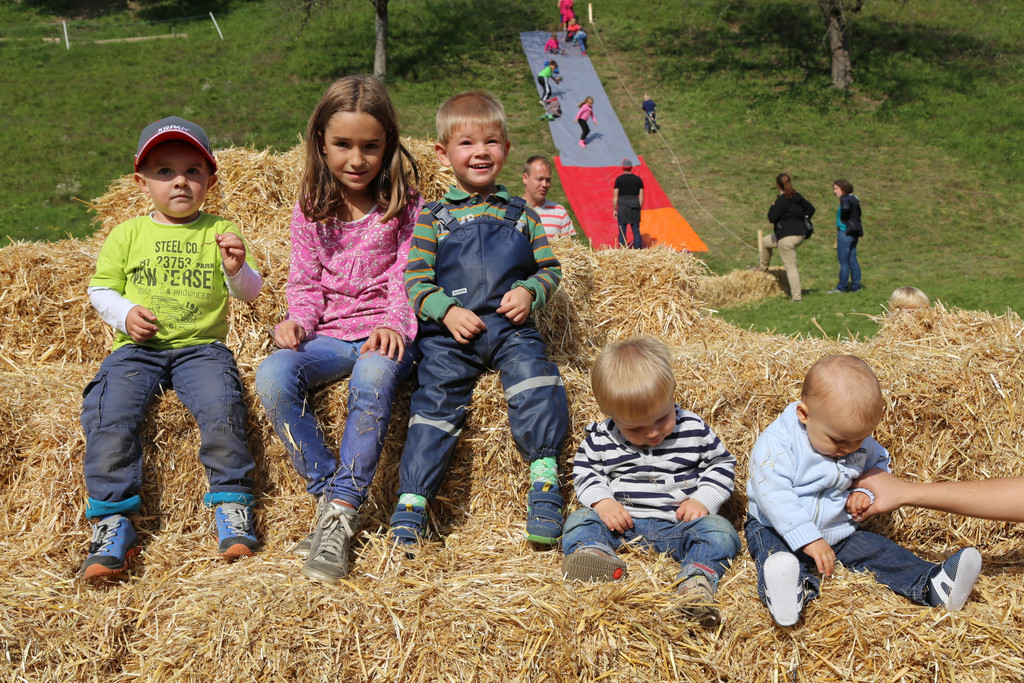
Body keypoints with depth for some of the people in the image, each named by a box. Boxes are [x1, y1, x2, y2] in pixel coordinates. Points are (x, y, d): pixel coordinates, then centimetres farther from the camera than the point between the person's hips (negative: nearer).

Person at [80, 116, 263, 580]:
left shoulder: (221, 232, 9)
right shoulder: (128, 234, 11)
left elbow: (249, 293, 8)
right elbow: (100, 288, 15)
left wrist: (237, 270, -14)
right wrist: (125, 313, -5)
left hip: (201, 346, -1)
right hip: (138, 347, 1)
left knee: (221, 405, -29)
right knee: (110, 414, -23)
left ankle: (231, 504, -15)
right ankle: (112, 521, -17)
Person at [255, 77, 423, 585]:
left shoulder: (404, 206, 5)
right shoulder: (310, 211, 12)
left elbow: (406, 276, 1)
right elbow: (305, 282, 14)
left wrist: (392, 323, -19)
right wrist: (298, 320, -8)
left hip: (386, 331, -3)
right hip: (330, 333, 3)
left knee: (374, 376, -40)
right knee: (272, 375, -31)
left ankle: (340, 514, -35)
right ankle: (328, 491, -22)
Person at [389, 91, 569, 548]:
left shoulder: (521, 213, 18)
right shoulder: (433, 217, 12)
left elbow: (550, 268, 19)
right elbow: (416, 280, 6)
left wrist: (529, 291, -3)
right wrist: (447, 310, -11)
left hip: (511, 326, 1)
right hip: (449, 329, -1)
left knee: (534, 378, -27)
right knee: (435, 401, -18)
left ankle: (544, 477, -18)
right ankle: (411, 503, -17)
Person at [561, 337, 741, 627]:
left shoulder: (694, 430, -3)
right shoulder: (601, 438, -2)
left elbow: (721, 464, 6)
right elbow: (585, 471, 7)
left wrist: (703, 500, -9)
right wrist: (601, 501, -12)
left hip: (678, 523, -1)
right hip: (621, 520, 1)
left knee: (720, 530, -25)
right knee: (579, 520, -18)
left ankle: (697, 576, -45)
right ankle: (593, 552, -45)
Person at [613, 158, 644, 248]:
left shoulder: (619, 179, -3)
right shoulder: (638, 179, 6)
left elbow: (615, 196, -5)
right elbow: (641, 196, 6)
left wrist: (614, 210, 2)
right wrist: (639, 209, 13)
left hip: (623, 206, -3)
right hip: (635, 206, 3)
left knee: (622, 232, 0)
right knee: (636, 231, 7)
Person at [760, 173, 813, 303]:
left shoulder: (781, 200, -17)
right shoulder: (797, 196, 8)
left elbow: (771, 218, -15)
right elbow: (810, 208, 18)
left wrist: (772, 206, 0)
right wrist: (802, 219, 19)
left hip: (787, 237, -9)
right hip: (800, 234, 9)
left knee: (790, 266, -2)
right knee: (765, 242, 27)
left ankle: (797, 296, 0)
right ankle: (763, 267, 43)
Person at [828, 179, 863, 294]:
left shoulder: (845, 199, -13)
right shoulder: (854, 199, 14)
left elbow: (846, 208, -34)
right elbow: (858, 213, 20)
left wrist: (843, 218, -18)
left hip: (845, 232, -9)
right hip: (854, 233, 9)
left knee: (843, 261, -4)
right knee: (852, 260, 12)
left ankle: (842, 287, 0)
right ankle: (855, 285, 15)